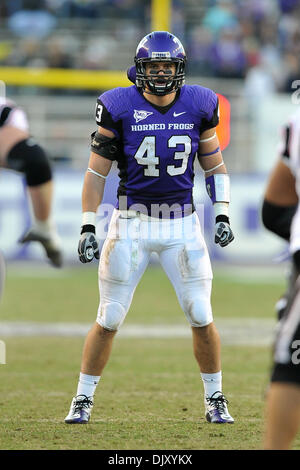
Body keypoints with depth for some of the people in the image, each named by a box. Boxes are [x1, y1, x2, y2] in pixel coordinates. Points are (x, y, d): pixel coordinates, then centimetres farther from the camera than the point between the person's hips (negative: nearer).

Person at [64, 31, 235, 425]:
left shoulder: (199, 106, 0)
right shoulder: (119, 108, -8)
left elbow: (214, 166, 11)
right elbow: (97, 172, -2)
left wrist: (222, 215, 2)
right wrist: (88, 227, -6)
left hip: (182, 224, 2)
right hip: (132, 222, -2)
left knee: (202, 318, 0)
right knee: (108, 320, 0)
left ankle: (215, 401, 16)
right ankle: (82, 401, 13)